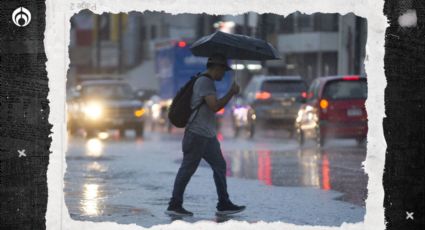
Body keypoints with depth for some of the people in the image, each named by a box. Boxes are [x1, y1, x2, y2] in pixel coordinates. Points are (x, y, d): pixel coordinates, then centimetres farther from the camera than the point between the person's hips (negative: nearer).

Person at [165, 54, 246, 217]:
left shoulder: (207, 82, 18)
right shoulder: (204, 82, -14)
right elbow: (215, 106, -23)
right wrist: (231, 93, -13)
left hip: (208, 136, 11)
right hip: (197, 134, -11)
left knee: (220, 166, 11)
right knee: (187, 169, -6)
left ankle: (223, 205, 15)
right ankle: (174, 205, -2)